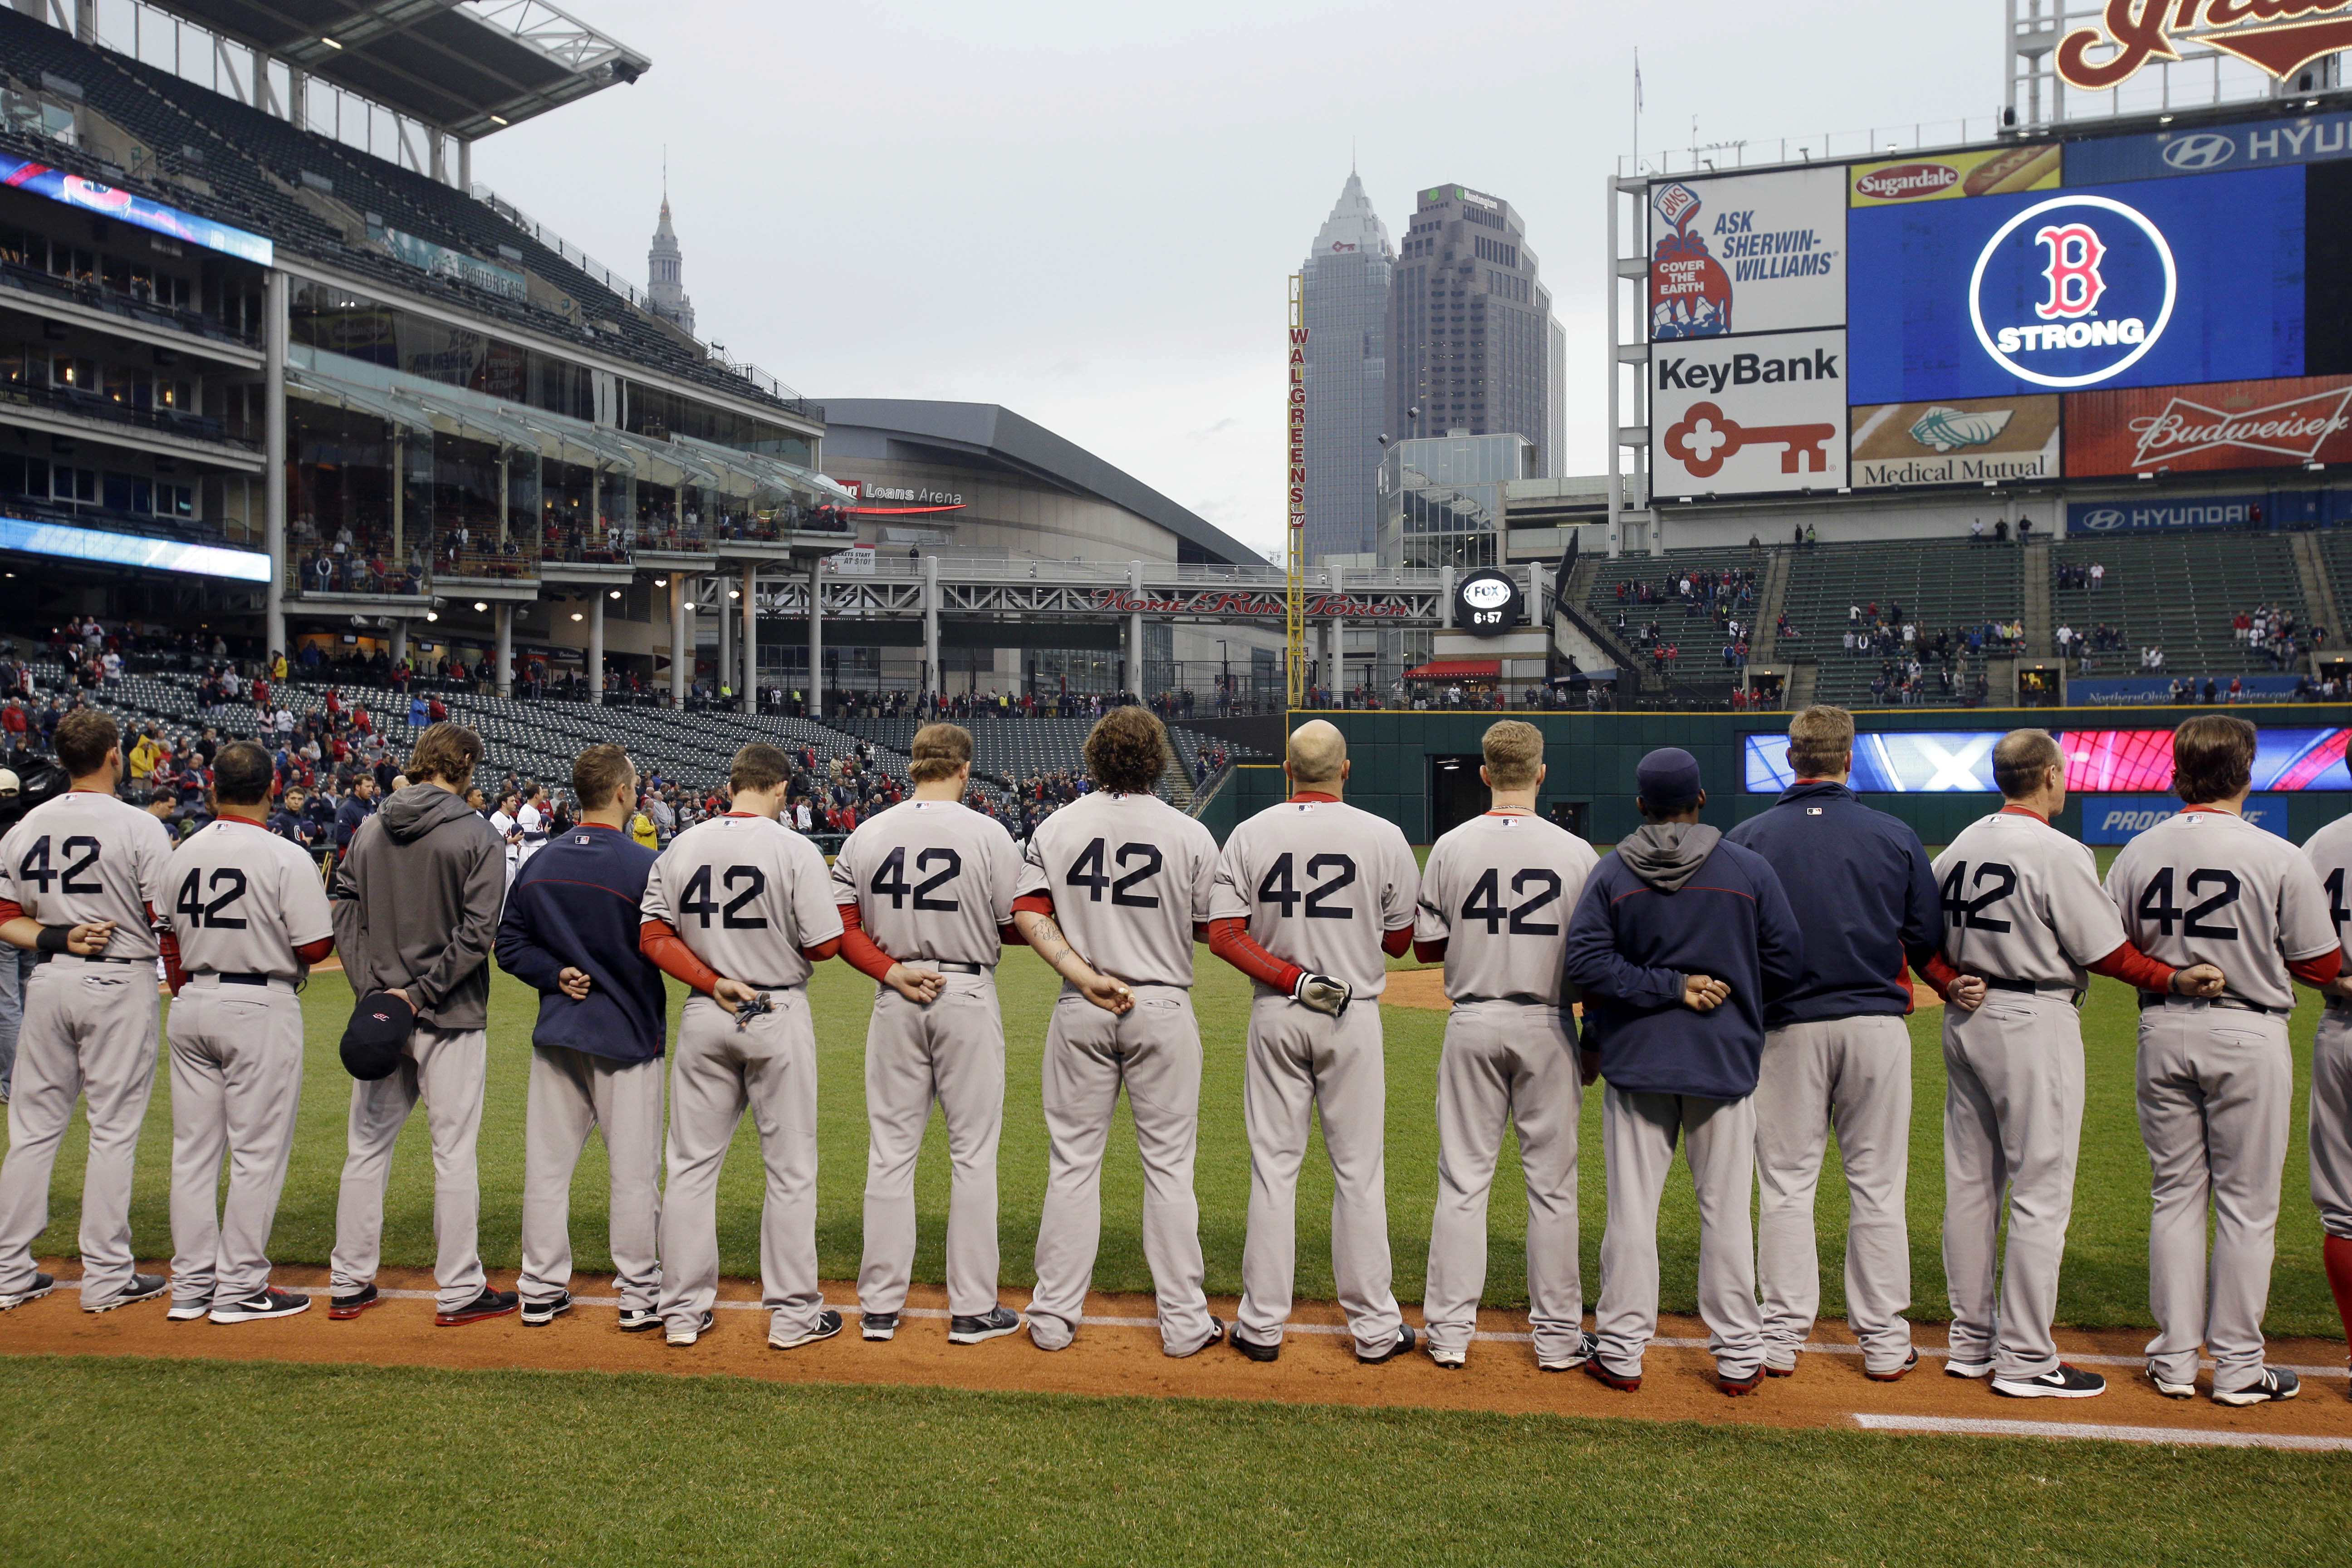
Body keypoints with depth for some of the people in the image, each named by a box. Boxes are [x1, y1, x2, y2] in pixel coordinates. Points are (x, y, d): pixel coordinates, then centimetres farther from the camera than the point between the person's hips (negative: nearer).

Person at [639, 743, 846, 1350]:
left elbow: (653, 935, 1)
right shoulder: (795, 849, -11)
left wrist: (712, 982, -4)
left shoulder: (680, 848, 3)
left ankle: (683, 1311, 18)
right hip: (778, 1012, -4)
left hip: (704, 1016, 4)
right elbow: (825, 945, -13)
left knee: (692, 1163, 12)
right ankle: (792, 1315, 12)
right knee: (791, 1167, 6)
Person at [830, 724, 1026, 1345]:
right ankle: (973, 1309, 10)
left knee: (891, 1151, 10)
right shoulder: (987, 834, -8)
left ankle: (879, 1306, 17)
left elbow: (842, 928, 0)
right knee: (973, 1151, 5)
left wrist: (890, 971, -5)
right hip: (968, 996, -3)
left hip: (895, 1000, 3)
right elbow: (1019, 926, -5)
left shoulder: (866, 835, 3)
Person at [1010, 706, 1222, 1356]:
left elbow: (1028, 916, -6)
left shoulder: (1055, 828, 2)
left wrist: (1084, 976, -10)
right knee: (1169, 1162, 6)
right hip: (1163, 1008, -1)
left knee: (1072, 1161, 9)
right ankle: (1183, 1322, 13)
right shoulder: (1191, 834, -4)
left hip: (1080, 1011, 2)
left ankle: (1053, 1318, 15)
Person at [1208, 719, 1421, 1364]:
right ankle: (1375, 1328, 14)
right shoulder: (1384, 837, -5)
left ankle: (1262, 1324, 14)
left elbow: (1223, 935, -8)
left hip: (1275, 1016, 1)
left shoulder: (1250, 835, -1)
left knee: (1273, 1166, 8)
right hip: (1354, 1018, -1)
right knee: (1359, 1171, 7)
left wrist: (1293, 980, -10)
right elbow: (1400, 940, 2)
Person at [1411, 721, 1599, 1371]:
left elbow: (1425, 946, 1)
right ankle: (1558, 1335, 17)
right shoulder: (1575, 852, -5)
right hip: (1547, 1027, 0)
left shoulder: (1450, 848, -4)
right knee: (1551, 1182, 8)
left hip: (1473, 1025, 1)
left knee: (1463, 1178, 7)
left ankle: (1449, 1330, 12)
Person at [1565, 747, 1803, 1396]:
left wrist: (1668, 987, -9)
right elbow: (1788, 961, -1)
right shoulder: (1750, 869, -1)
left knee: (1631, 1207, 6)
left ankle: (1621, 1352, 12)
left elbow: (1586, 963, -10)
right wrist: (1716, 992, 12)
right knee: (1726, 1209, 8)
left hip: (1635, 1057, 0)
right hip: (1726, 1057, 0)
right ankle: (1738, 1357, 16)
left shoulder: (1610, 874, -1)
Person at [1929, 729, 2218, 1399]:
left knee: (1969, 1183, 12)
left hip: (1965, 1019, 8)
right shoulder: (2058, 852, -14)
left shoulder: (1962, 844, 8)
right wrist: (2173, 980, -3)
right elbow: (2105, 952, -12)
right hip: (2034, 1024, -8)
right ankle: (2025, 1361, 4)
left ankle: (1970, 1342, 22)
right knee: (2041, 1192, 0)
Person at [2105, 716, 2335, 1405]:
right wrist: (2254, 953, 12)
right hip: (2247, 1034, -3)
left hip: (2163, 1031, 3)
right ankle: (2238, 1368, 14)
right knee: (2247, 1205, 7)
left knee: (2175, 1197, 12)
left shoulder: (2137, 853, -1)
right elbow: (2321, 965, -5)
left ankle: (2175, 1361, 18)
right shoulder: (2279, 857, -11)